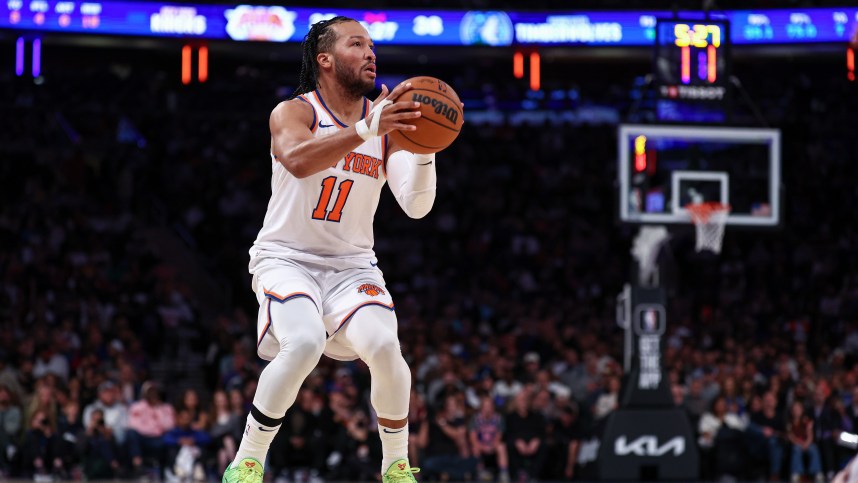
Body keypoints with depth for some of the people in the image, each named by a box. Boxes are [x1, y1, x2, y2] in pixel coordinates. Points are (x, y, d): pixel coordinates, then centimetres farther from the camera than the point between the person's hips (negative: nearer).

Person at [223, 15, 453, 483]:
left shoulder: (388, 121, 2)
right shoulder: (292, 112, -8)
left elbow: (416, 206, -8)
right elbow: (299, 161, -33)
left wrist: (424, 147, -26)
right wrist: (366, 130, -44)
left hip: (351, 264, 3)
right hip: (287, 259, -3)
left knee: (384, 347, -23)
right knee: (304, 343, -31)